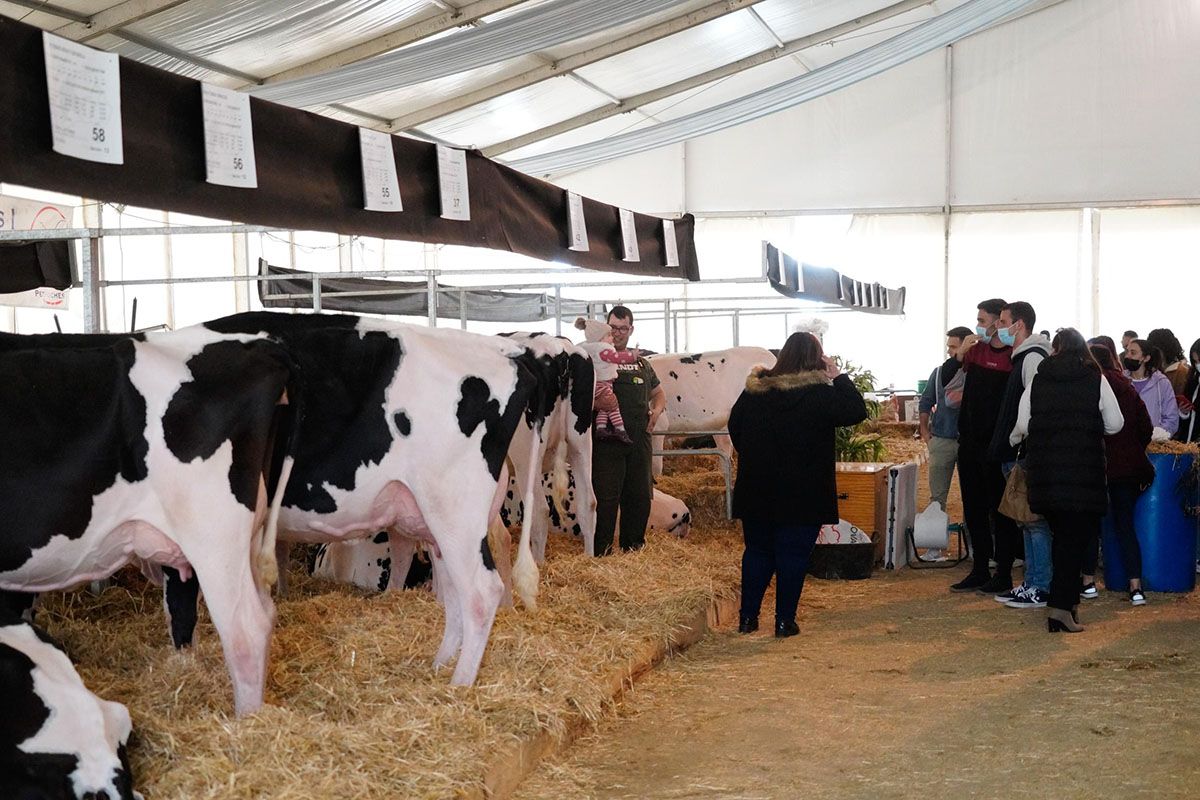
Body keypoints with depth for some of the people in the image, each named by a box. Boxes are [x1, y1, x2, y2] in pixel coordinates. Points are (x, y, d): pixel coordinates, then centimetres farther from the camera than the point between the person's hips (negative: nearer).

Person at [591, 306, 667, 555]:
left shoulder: (642, 363, 20)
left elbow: (659, 393, 29)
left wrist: (657, 410, 9)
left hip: (639, 439, 5)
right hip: (606, 439, -5)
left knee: (640, 495, 9)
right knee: (606, 495, -7)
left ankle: (633, 545, 21)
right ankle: (601, 550, 1)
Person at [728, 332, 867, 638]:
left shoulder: (753, 391, 3)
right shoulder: (819, 394, -13)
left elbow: (734, 427, 12)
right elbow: (856, 411, -8)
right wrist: (838, 376, -2)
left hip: (756, 491, 4)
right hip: (802, 494, -4)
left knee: (757, 551, 14)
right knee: (793, 555, 4)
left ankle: (748, 617, 17)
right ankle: (784, 621, 6)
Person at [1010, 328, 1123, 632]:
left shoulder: (1037, 381, 4)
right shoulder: (1096, 380, 0)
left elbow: (1022, 426, 2)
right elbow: (1115, 424, 0)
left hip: (1045, 471, 3)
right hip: (1084, 472, -3)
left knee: (1062, 535, 16)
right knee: (1076, 536, 0)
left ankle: (1067, 600, 22)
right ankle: (1061, 607, -8)